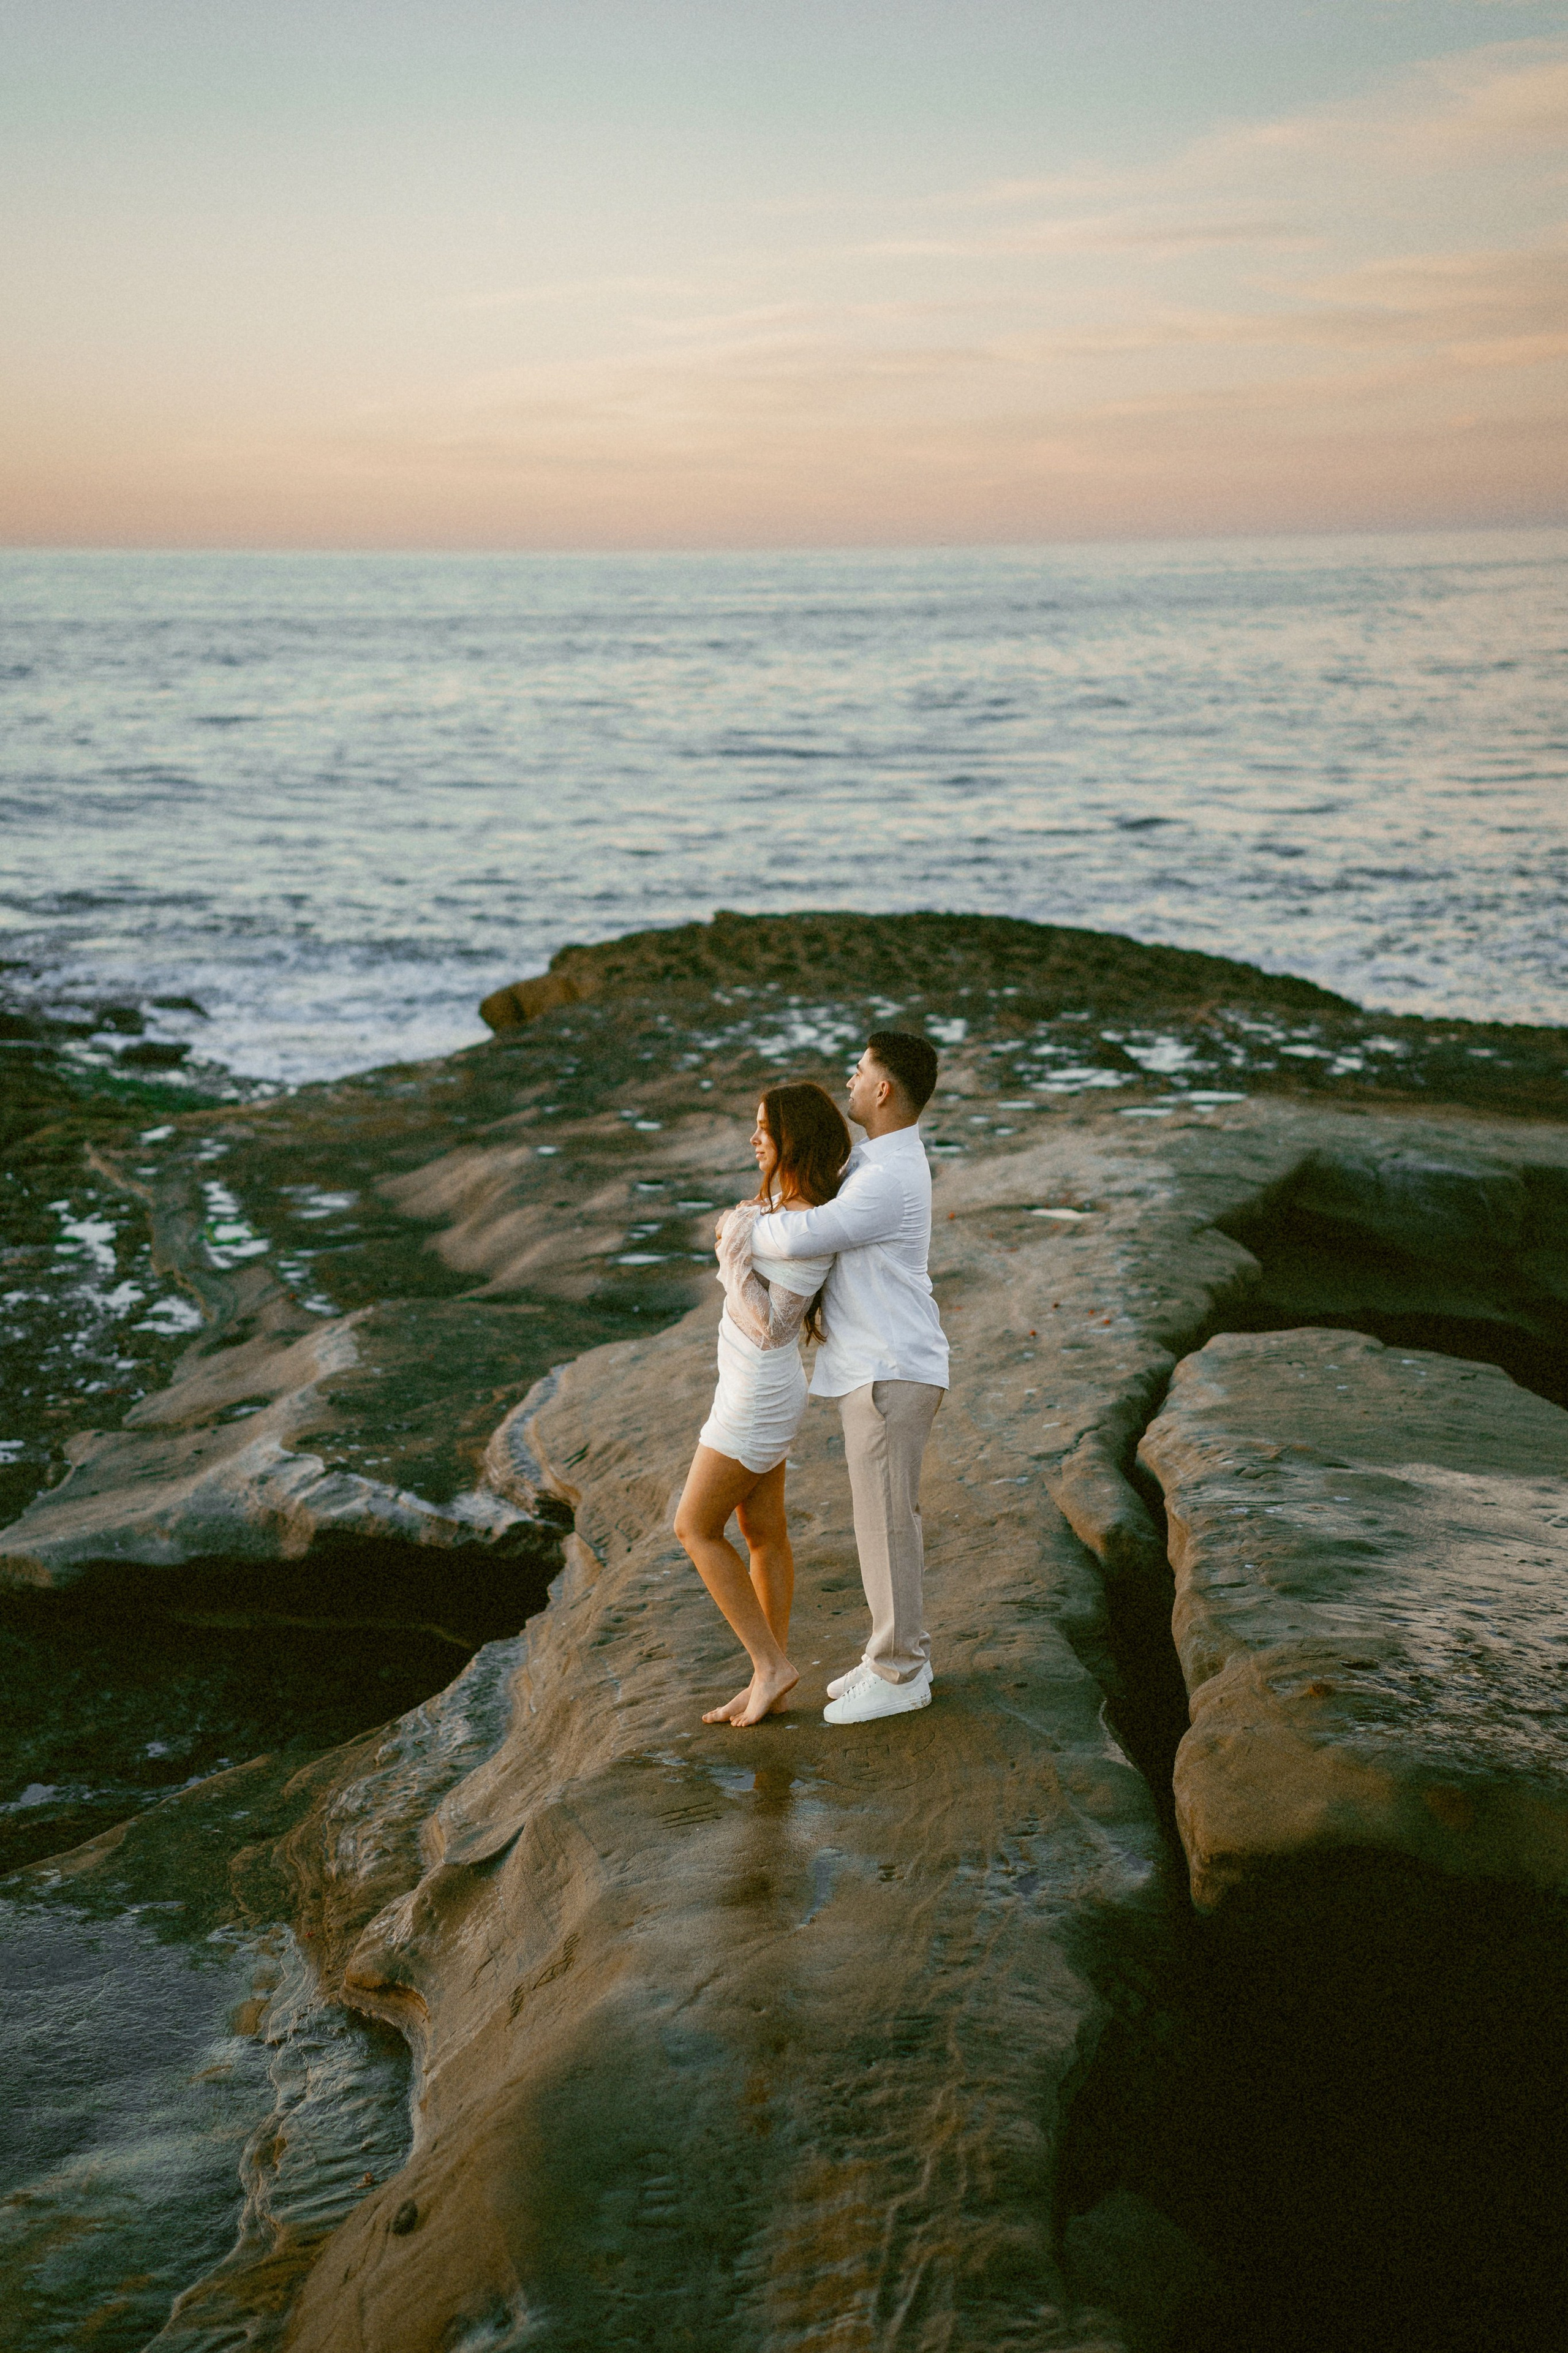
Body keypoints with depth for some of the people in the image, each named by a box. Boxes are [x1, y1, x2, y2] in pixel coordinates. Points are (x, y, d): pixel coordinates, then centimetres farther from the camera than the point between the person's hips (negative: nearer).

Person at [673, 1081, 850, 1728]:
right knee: (762, 1533, 13)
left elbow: (770, 1328, -26)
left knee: (695, 1529, 0)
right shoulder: (782, 1199, 3)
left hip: (759, 1399, -10)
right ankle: (769, 1688, 21)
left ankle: (770, 1665, 6)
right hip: (753, 1387, 10)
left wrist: (735, 1259, -24)